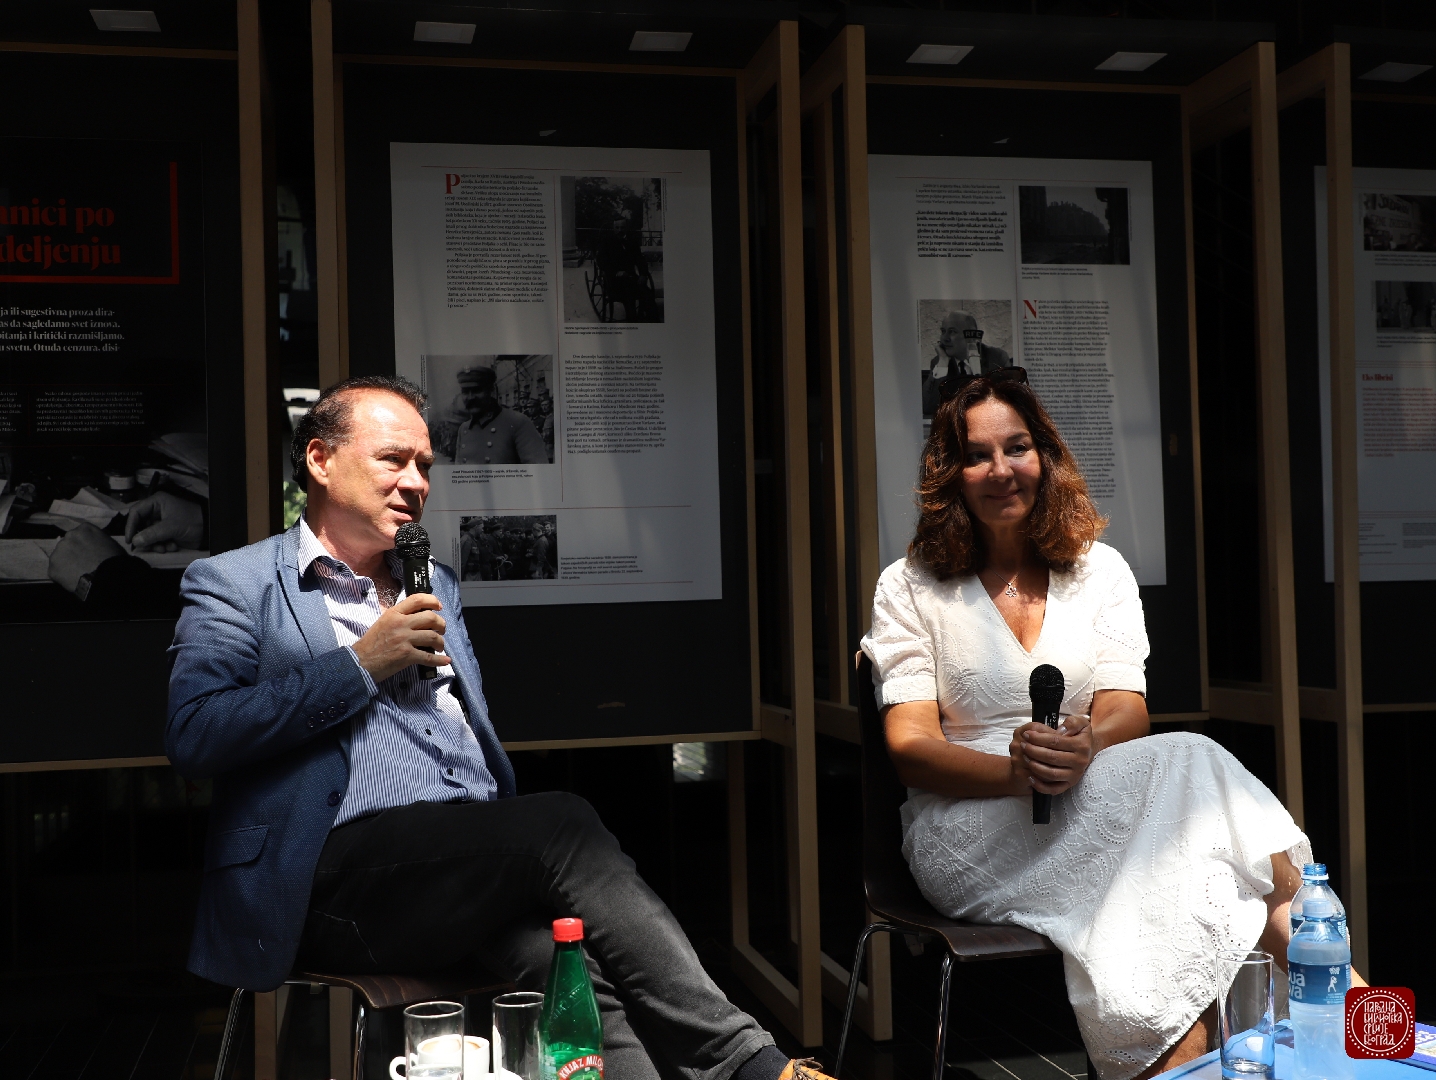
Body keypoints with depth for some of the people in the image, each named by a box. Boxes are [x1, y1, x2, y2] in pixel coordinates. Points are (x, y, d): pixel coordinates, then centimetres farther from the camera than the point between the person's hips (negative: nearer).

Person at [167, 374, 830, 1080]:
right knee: (563, 823, -27)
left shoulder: (435, 584, 26)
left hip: (475, 860, 6)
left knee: (574, 960, -27)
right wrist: (362, 663, -9)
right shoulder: (232, 584, 6)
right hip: (335, 872, -5)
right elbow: (192, 734, -10)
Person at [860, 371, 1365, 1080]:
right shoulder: (910, 587, 6)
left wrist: (1085, 747, -25)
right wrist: (1017, 772, -25)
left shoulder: (1100, 571, 14)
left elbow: (1126, 711, 2)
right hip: (967, 831, -3)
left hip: (1093, 808, 3)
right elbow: (910, 746, -4)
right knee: (1186, 764, -29)